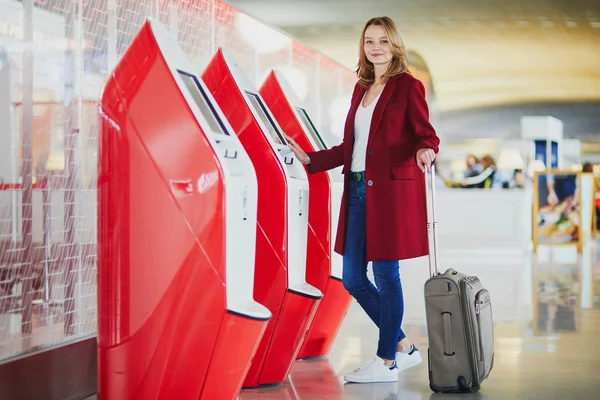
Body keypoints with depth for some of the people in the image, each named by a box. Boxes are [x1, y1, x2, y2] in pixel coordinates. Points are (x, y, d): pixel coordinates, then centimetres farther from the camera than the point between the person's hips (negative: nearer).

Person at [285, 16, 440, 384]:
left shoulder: (408, 87, -3)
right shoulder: (361, 89, 17)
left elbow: (426, 133, -10)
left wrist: (425, 151, -32)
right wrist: (310, 159, 17)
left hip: (391, 191, -8)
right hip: (358, 190, 8)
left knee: (386, 273, -3)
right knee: (353, 278, 8)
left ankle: (387, 362, 9)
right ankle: (403, 347, 22)